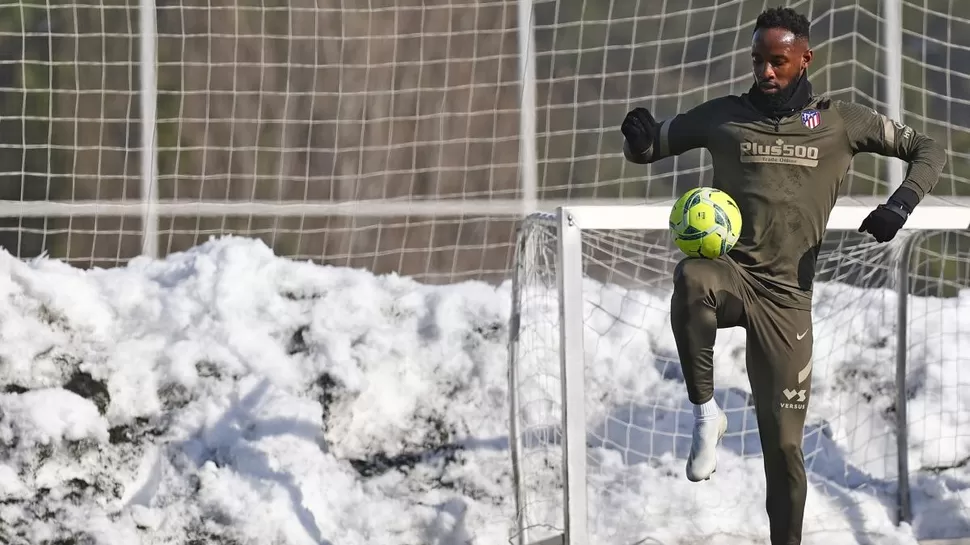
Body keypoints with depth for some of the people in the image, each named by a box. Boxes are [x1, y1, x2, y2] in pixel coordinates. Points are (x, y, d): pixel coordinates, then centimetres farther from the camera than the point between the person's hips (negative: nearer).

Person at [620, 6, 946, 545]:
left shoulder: (842, 121, 5)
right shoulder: (724, 116, 7)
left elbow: (929, 150, 11)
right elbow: (648, 148, 15)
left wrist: (901, 204, -8)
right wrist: (640, 138, -10)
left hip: (786, 296, 0)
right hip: (731, 272, 0)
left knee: (784, 443, -1)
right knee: (691, 276, -40)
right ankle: (706, 411, -25)